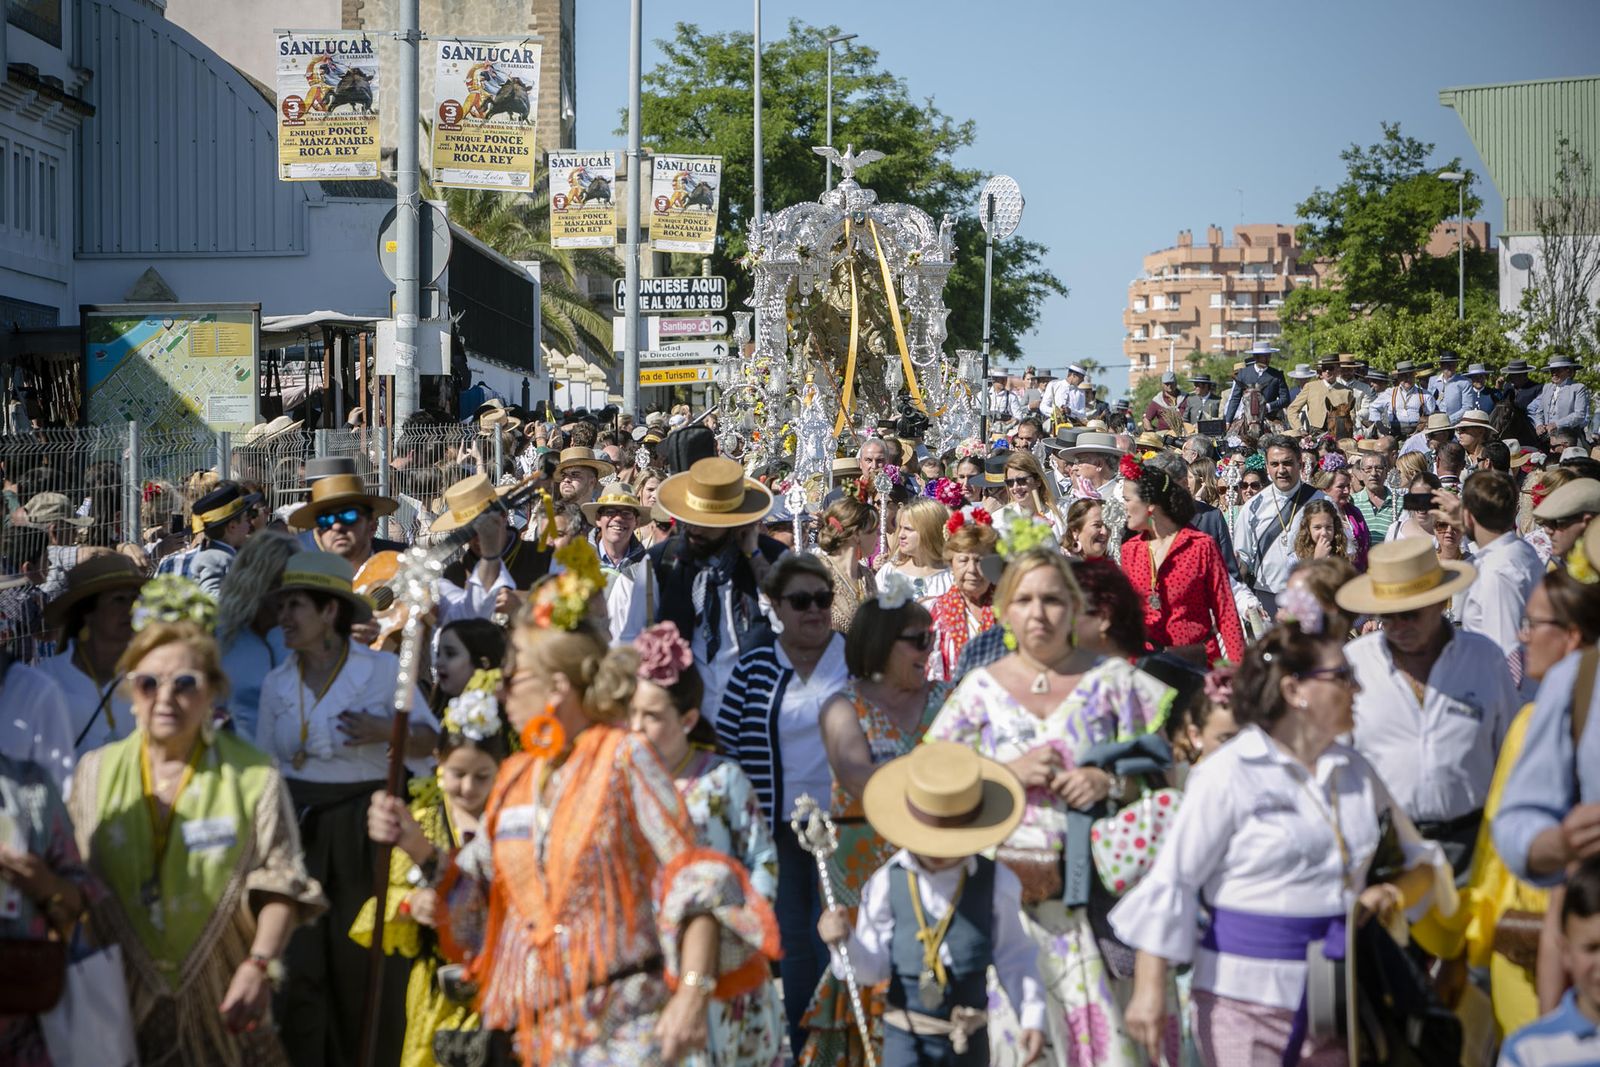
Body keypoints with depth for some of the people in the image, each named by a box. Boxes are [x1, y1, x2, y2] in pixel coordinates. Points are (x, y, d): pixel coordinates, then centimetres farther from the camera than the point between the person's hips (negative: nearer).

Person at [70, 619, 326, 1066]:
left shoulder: (253, 774, -2)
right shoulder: (94, 773, 4)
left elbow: (281, 880, -5)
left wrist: (260, 964, -18)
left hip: (223, 1000, -1)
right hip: (120, 1000, 2)